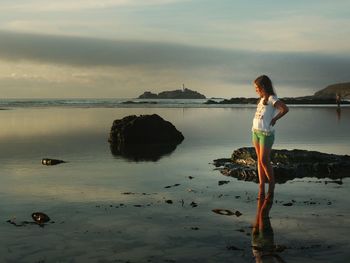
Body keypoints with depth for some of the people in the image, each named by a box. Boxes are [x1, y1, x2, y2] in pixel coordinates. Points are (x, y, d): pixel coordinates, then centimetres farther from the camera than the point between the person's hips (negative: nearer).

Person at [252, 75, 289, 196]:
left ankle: (271, 182, 13)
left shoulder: (271, 98, -10)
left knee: (264, 160, -4)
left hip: (266, 133, -8)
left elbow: (285, 109, -22)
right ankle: (261, 184, 13)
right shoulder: (262, 99, 14)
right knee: (259, 159, 8)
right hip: (256, 131, 8)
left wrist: (274, 119, -12)